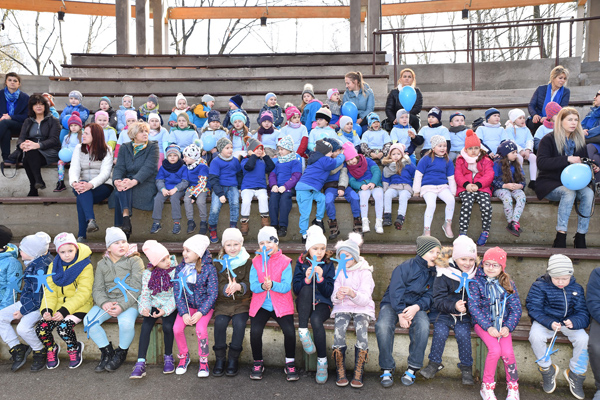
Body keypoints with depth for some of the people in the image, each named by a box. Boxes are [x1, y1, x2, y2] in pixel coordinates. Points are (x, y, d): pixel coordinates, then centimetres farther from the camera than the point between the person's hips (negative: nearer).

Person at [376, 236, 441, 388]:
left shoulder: (433, 273, 6)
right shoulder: (405, 267, -10)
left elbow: (429, 296, 4)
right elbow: (395, 291, -15)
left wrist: (417, 307, -17)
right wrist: (400, 313, -23)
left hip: (415, 306, 3)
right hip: (393, 304, -3)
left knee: (423, 325, -33)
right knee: (382, 325, -34)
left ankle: (412, 369, -18)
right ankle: (387, 369, -18)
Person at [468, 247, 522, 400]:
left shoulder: (508, 284, 5)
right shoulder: (476, 282, -3)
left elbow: (516, 309, 2)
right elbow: (473, 306, -9)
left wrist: (508, 327, -13)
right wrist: (488, 327, -18)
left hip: (502, 323, 2)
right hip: (483, 323, -2)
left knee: (507, 352, -21)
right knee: (495, 349, -24)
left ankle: (513, 386, 5)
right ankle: (487, 386, -4)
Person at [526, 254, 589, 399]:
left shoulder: (577, 288, 2)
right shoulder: (539, 286, -8)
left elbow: (583, 313, -2)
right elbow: (534, 309, -12)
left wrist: (574, 322, -26)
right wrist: (549, 323, -30)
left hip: (568, 322, 2)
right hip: (546, 321, -2)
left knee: (583, 339, -26)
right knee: (535, 336, -32)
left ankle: (575, 374, 1)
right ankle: (547, 369, -3)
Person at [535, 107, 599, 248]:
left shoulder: (579, 140, 13)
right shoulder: (549, 139, -6)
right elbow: (541, 162, -21)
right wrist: (567, 159, -27)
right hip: (550, 183, -5)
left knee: (588, 193, -26)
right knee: (569, 192, -35)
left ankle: (581, 237, -20)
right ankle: (560, 238, -34)